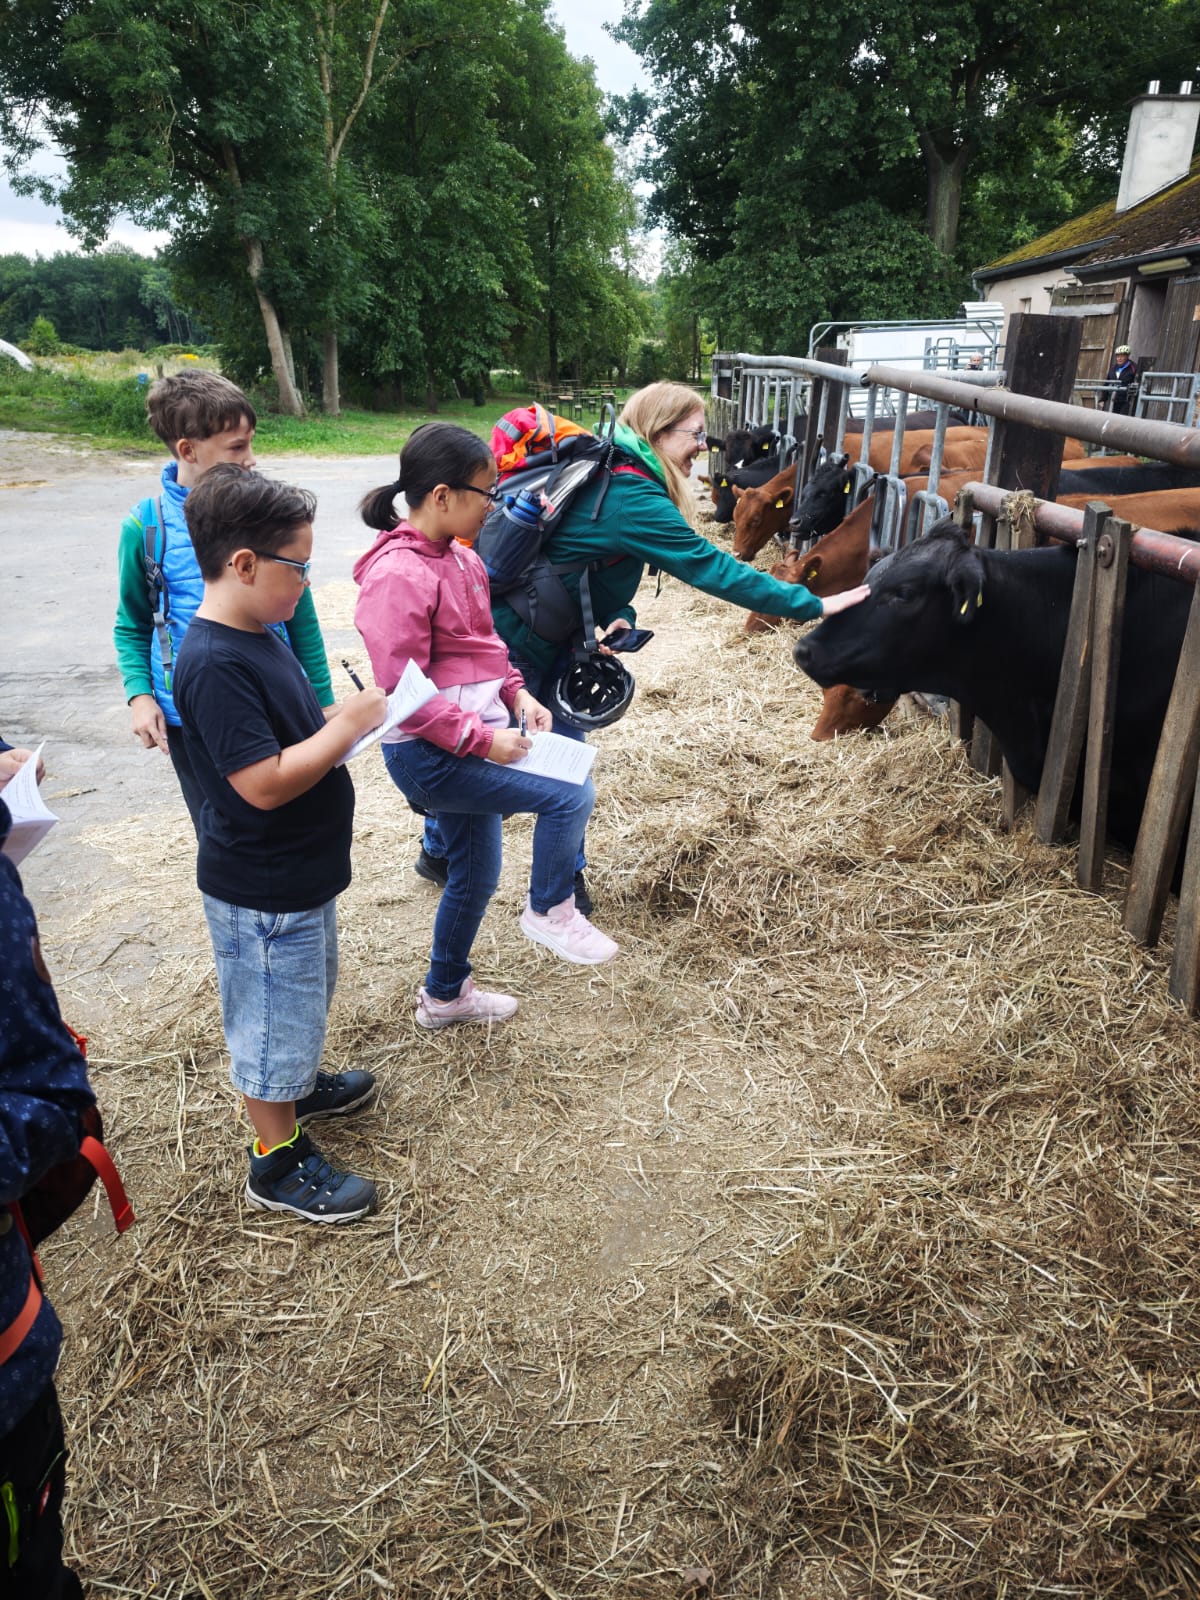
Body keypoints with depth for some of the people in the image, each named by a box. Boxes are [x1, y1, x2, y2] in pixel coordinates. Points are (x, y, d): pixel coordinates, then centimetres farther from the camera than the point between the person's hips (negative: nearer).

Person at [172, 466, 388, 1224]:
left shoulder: (257, 636, 4)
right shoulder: (215, 664, -28)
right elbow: (264, 783, -31)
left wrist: (348, 715, 1)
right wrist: (349, 725, -23)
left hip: (300, 871, 10)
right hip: (262, 893, -10)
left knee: (306, 993, 29)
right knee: (274, 1017, 8)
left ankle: (299, 1084, 52)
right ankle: (279, 1161, 27)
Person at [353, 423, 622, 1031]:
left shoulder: (459, 557, 9)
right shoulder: (399, 575, -20)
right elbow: (401, 693, -21)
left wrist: (516, 691, 3)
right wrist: (483, 736, -21)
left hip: (469, 741, 10)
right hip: (429, 754, -10)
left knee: (474, 877, 19)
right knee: (571, 794, -17)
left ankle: (444, 996, 39)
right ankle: (551, 911, 7)